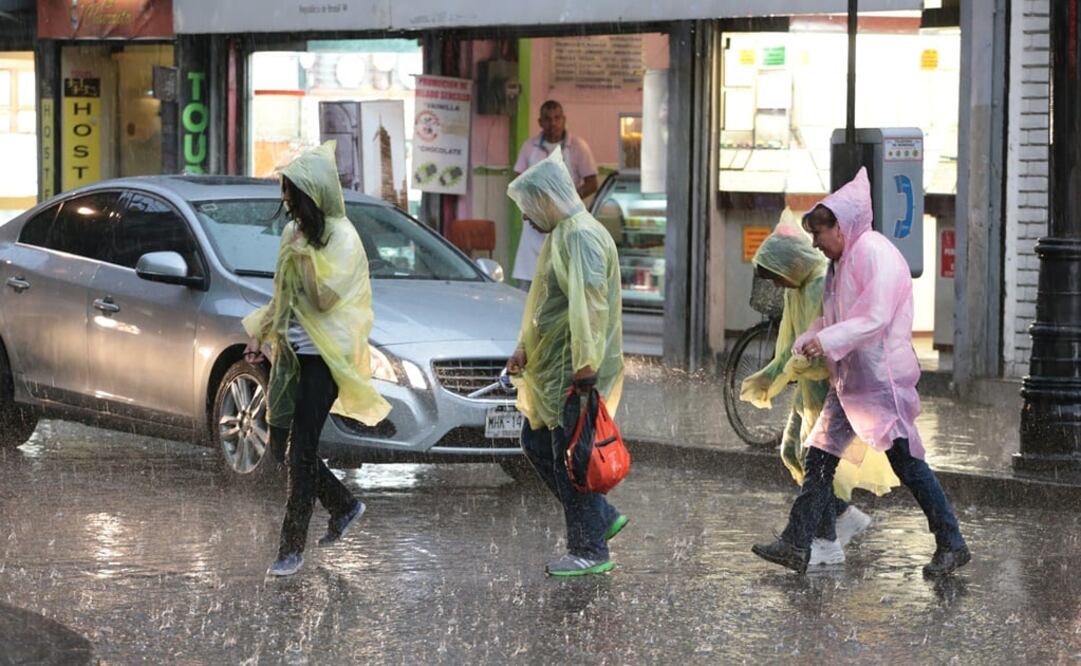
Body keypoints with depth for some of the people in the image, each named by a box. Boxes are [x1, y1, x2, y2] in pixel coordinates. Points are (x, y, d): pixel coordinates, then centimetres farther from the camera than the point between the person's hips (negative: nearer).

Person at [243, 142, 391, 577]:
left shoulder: (341, 237, -12)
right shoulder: (297, 232, 11)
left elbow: (324, 298, -20)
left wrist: (304, 254, -20)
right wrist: (261, 336, 19)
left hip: (321, 356, -8)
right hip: (290, 352, 8)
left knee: (301, 450, -8)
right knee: (282, 445, 10)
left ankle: (292, 548, -3)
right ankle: (344, 506, 29)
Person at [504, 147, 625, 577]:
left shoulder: (581, 236, -18)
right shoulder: (560, 234, 16)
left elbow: (590, 304, -26)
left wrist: (584, 365, -29)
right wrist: (524, 350, 23)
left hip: (574, 372, -11)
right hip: (549, 370, 11)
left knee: (570, 459, -5)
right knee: (536, 445, 16)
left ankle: (590, 551, 4)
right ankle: (601, 518, 22)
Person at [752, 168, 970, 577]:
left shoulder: (875, 253, -16)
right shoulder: (843, 261, 14)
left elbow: (875, 318, -23)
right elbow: (830, 318, 22)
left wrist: (827, 342, -28)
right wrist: (802, 347, 8)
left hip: (882, 378, -10)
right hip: (850, 379, 10)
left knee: (906, 462, -5)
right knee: (820, 455, 6)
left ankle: (952, 545, 4)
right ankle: (796, 546, 8)